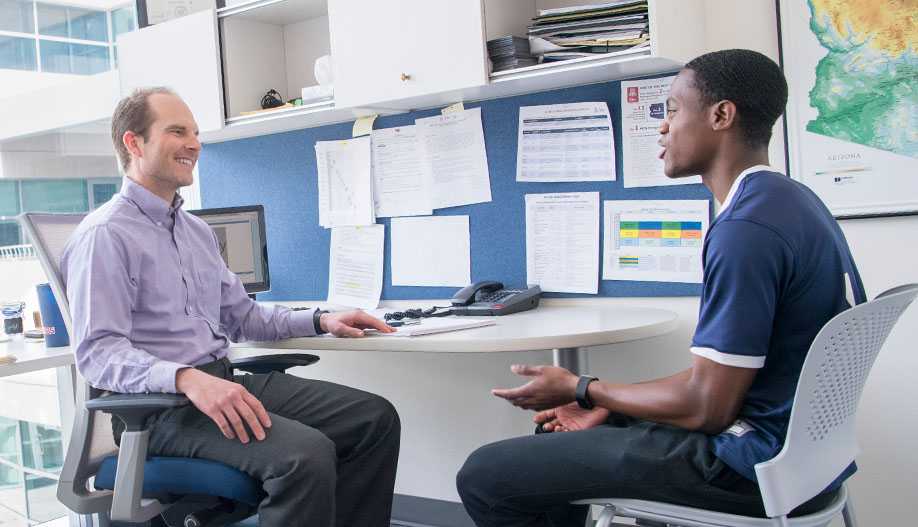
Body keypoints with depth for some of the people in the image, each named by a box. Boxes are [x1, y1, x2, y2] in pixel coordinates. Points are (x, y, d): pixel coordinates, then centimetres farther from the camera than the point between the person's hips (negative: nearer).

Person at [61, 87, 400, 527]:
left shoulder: (197, 230, 19)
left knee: (376, 417, -6)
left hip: (226, 380, 8)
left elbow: (241, 316, 25)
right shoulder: (105, 235, -8)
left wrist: (320, 321, 11)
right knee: (305, 453, -31)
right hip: (160, 403, -8)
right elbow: (98, 352, -17)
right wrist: (186, 379, -33)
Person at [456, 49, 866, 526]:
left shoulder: (748, 226, -23)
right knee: (559, 438, 25)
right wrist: (607, 402, 9)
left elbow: (707, 406, -22)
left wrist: (581, 390, -7)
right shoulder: (788, 200, 10)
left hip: (752, 464, -10)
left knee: (484, 475, -9)